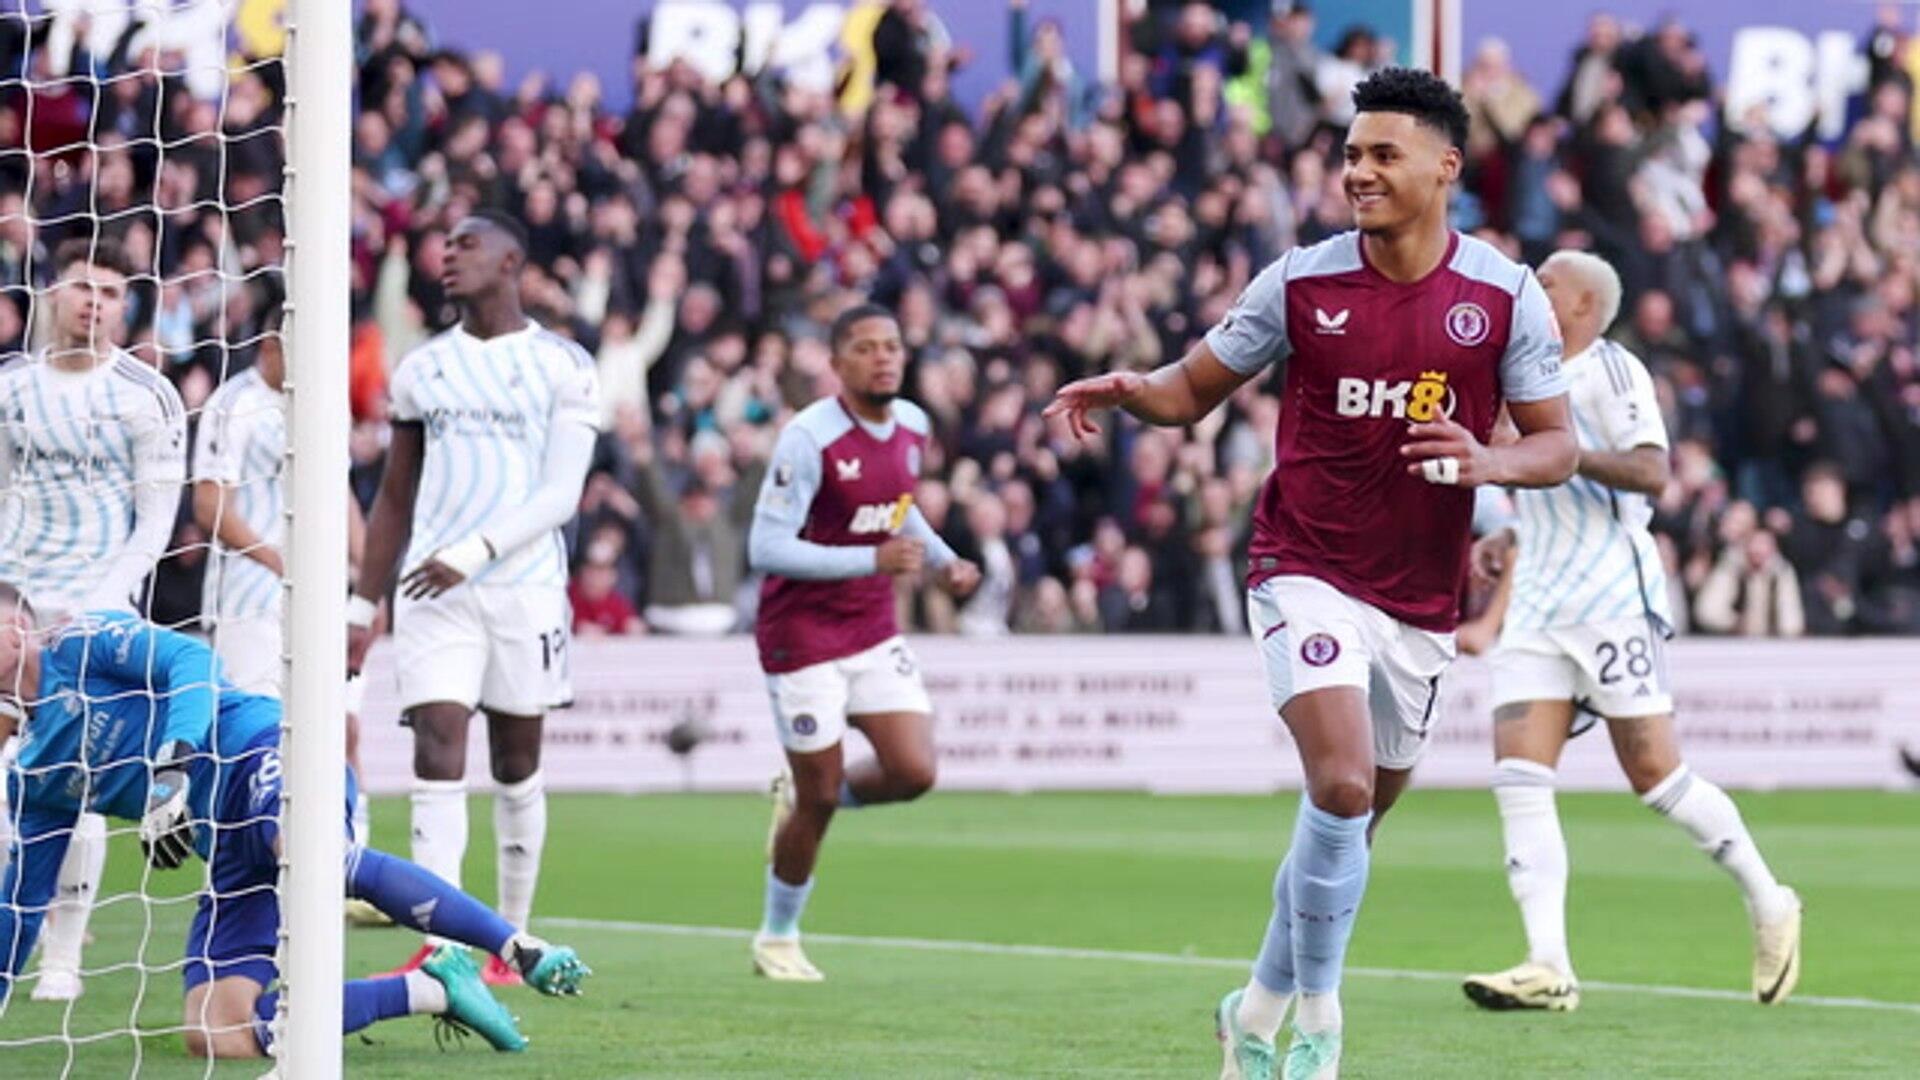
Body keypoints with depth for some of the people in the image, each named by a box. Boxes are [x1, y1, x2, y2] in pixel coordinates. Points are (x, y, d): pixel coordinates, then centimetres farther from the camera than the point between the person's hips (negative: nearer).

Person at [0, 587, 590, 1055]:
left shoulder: (77, 645, 5)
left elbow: (190, 659, -11)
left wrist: (170, 771, -24)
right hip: (231, 852, 7)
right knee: (214, 1035, -14)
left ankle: (523, 952, -36)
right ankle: (431, 990, -9)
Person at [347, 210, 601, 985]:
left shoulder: (562, 367, -1)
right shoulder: (421, 369, 12)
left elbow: (560, 494, -9)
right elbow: (395, 498, 18)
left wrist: (474, 551, -22)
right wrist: (361, 607, 14)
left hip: (526, 589, -2)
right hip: (433, 592, 2)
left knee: (517, 767, 7)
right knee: (438, 758, -11)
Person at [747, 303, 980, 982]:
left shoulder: (912, 427, 3)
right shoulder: (809, 439, -20)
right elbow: (766, 547, -24)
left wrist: (942, 560, 6)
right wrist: (872, 560, -30)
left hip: (875, 631, 6)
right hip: (803, 636, -6)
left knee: (913, 773, -6)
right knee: (821, 796, -1)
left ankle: (800, 798, 25)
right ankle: (777, 940, 21)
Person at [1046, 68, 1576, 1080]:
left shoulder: (1505, 295, -3)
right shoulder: (1301, 282, -4)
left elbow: (1556, 443, 2)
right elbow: (1195, 388, 4)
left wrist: (1490, 462, -20)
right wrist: (1131, 388, -18)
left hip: (1422, 599, 3)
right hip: (1308, 571, -3)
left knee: (1353, 820, 12)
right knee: (1342, 788, -21)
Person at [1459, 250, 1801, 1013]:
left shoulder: (1613, 372, -5)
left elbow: (1649, 472, -19)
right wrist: (1510, 539, 17)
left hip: (1613, 600, -8)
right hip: (1539, 603, 8)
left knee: (1655, 776, -6)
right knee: (1518, 775, -9)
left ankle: (1768, 905, 15)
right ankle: (1548, 966, -15)